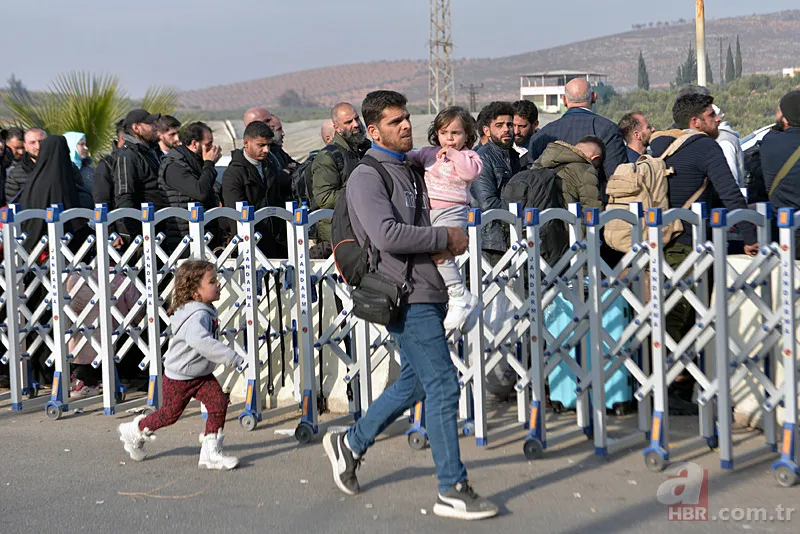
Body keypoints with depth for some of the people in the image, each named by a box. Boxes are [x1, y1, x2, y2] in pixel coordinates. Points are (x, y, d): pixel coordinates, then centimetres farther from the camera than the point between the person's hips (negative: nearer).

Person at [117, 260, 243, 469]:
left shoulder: (205, 311, 0)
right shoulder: (196, 316, -32)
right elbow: (202, 342, -49)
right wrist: (232, 358, -49)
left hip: (202, 374, 8)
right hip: (179, 377, -8)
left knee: (219, 404, -7)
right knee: (170, 413, 8)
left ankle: (210, 452, 0)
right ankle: (136, 430, 35)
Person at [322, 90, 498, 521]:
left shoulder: (409, 167, 17)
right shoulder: (367, 178, -12)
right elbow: (387, 235, -25)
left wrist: (447, 240, 14)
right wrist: (445, 238, -16)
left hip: (426, 288, 10)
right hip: (406, 295, -10)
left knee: (415, 381, 18)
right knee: (443, 385, -9)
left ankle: (350, 443, 34)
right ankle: (452, 491, -2)